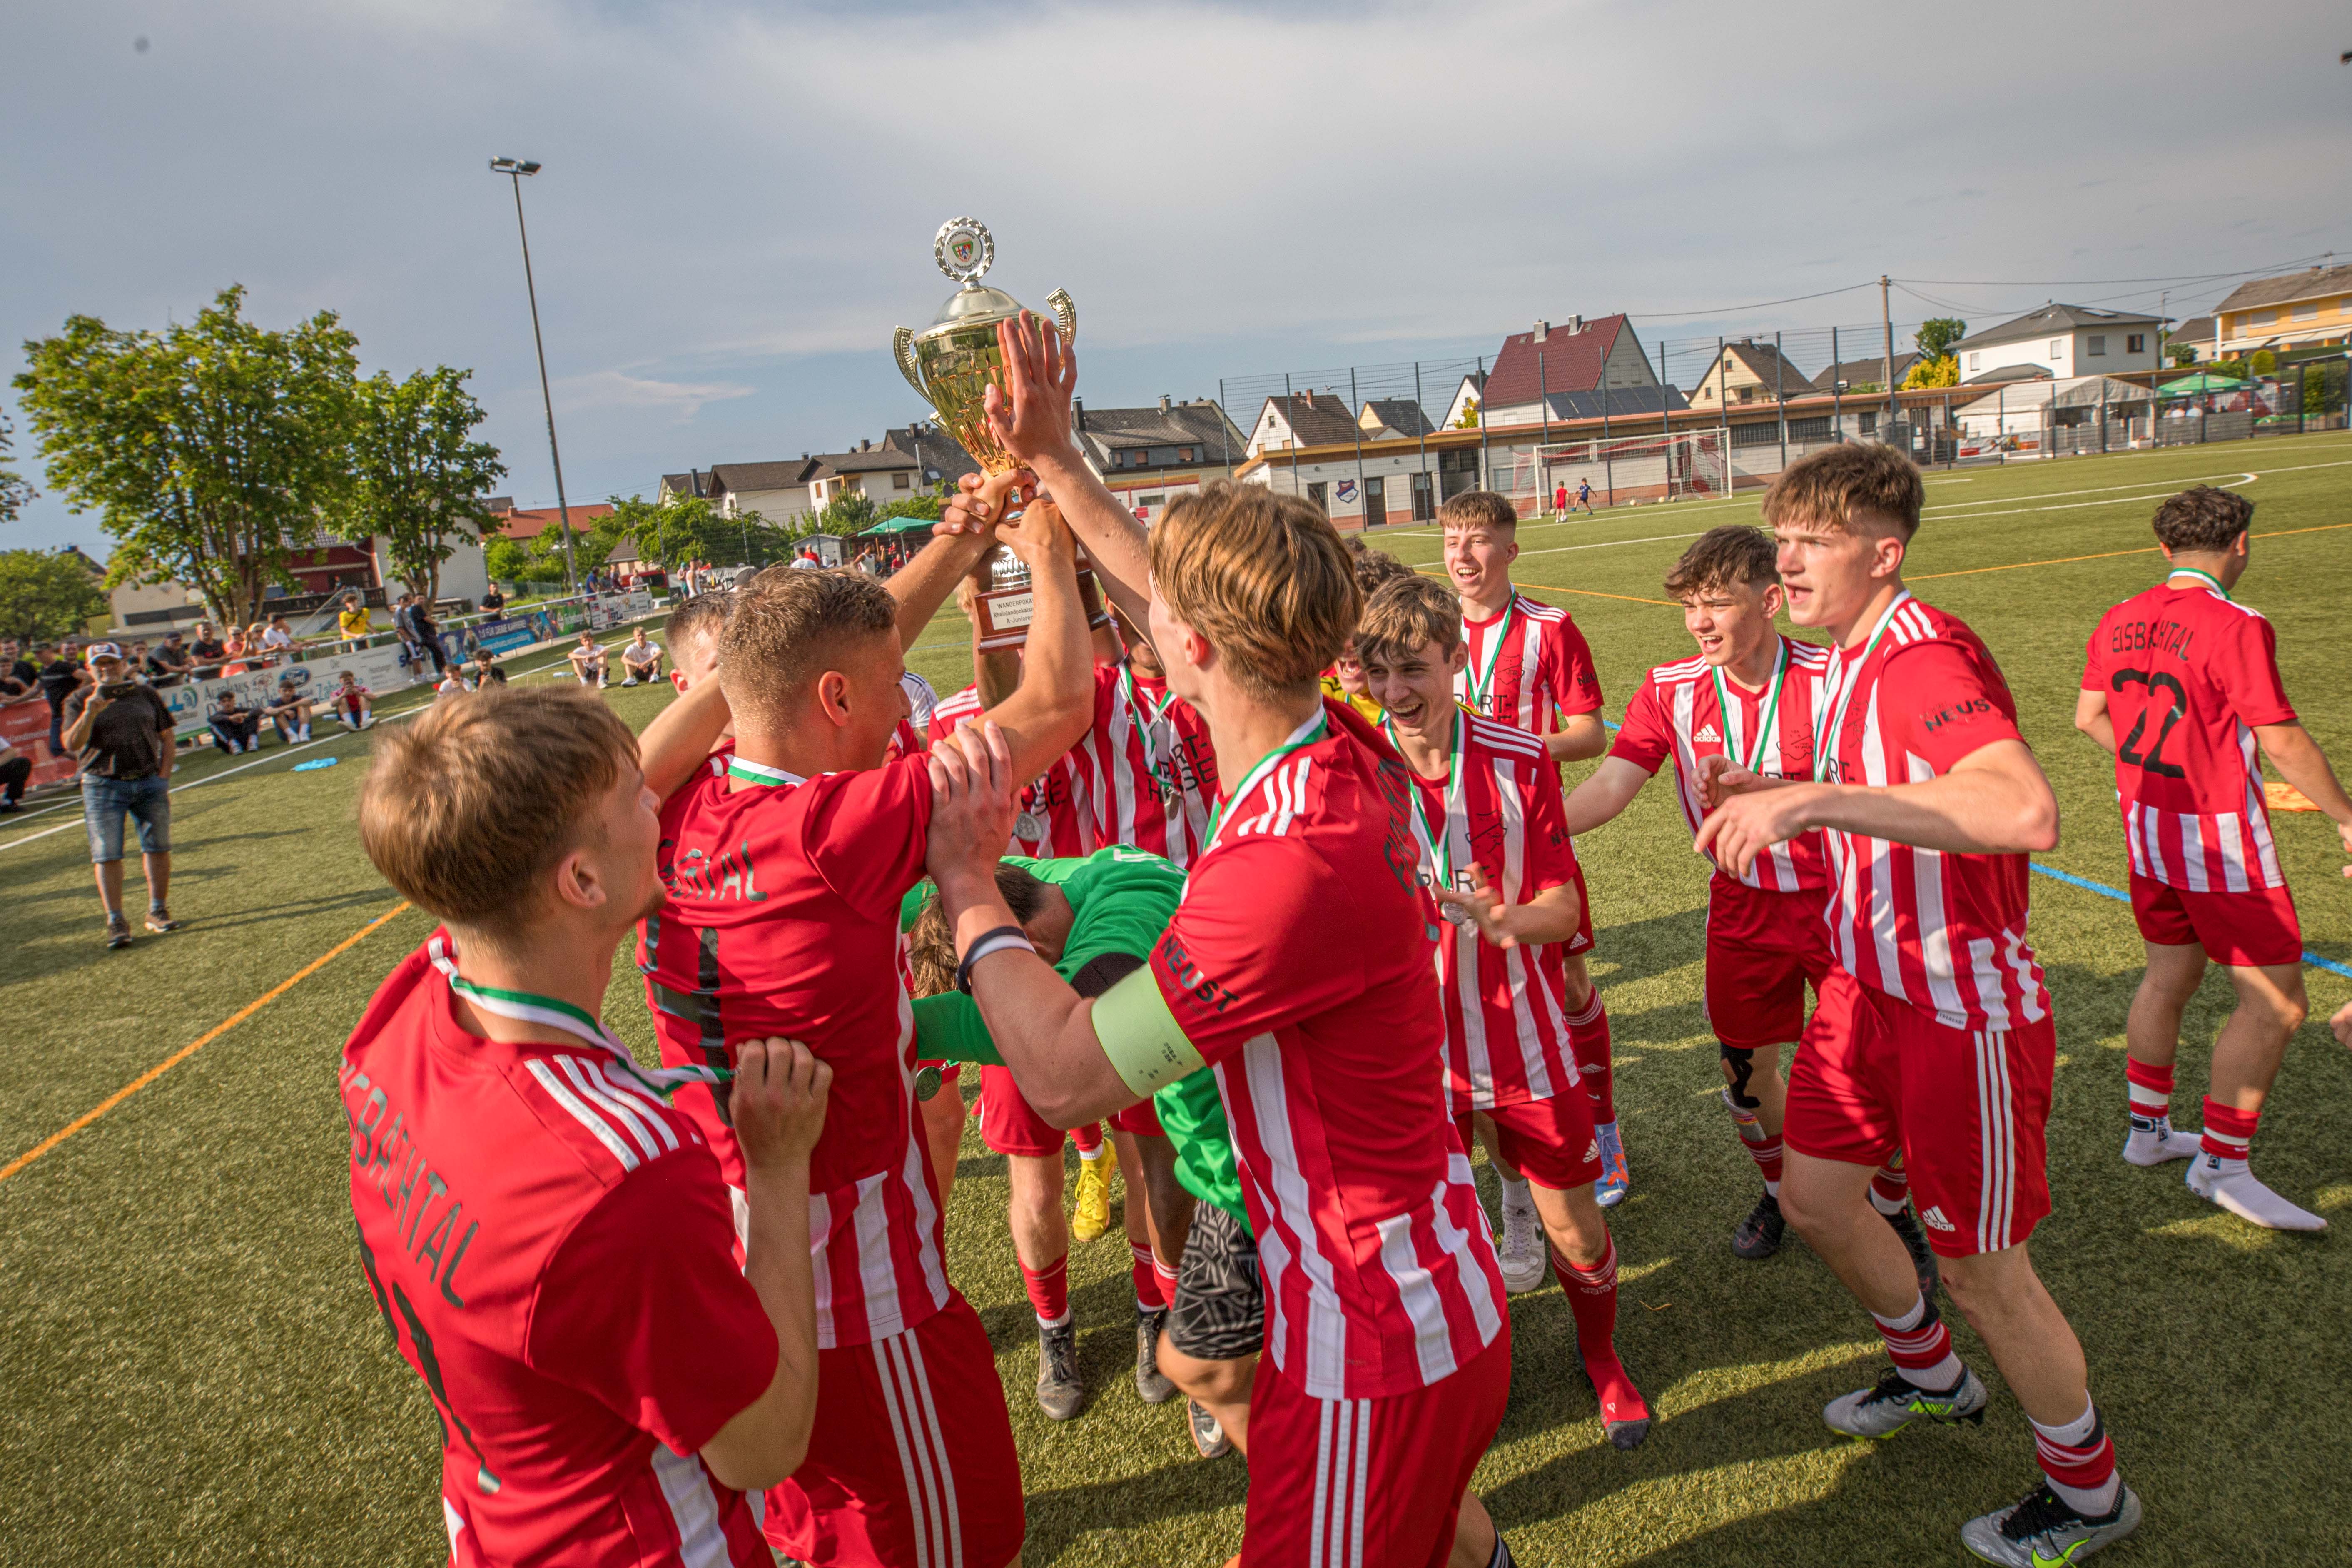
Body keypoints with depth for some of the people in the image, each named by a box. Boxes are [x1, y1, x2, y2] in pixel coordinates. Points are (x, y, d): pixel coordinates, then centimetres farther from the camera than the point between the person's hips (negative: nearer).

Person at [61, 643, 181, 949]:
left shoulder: (146, 694, 9)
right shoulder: (79, 701, 3)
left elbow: (166, 737, 12)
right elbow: (72, 745, -9)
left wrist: (163, 776, 2)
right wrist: (90, 714, -24)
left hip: (149, 782, 2)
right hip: (103, 786, -2)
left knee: (157, 848, 4)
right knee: (107, 855, -3)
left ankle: (158, 912, 15)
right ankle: (115, 921, 2)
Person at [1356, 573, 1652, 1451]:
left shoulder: (1521, 762, -9)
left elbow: (1562, 902, -5)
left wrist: (1507, 919, -26)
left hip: (1523, 1033, 0)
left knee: (1576, 1232, 11)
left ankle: (1602, 1359, 43)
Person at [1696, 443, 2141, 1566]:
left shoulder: (1925, 658, -25)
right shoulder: (1845, 660, 6)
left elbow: (2025, 811, -44)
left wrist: (1814, 799, -44)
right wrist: (1769, 793, 7)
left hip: (1966, 1010, -9)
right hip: (1869, 988, 9)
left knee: (1981, 1269, 7)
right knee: (1814, 1198, 19)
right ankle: (1933, 1377, 47)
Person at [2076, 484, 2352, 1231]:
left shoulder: (2120, 621, 2)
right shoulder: (2236, 628, -19)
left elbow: (2088, 716, 11)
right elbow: (2281, 742, -17)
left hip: (2147, 829, 8)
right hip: (2221, 841, -8)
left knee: (2168, 979, 20)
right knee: (2275, 1004, 2)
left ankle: (2148, 1129, 31)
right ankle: (2222, 1164, 7)